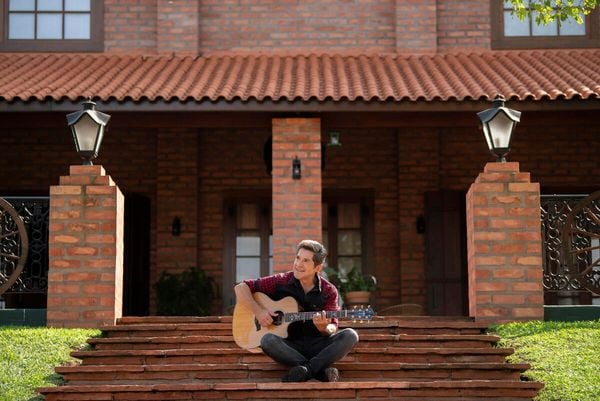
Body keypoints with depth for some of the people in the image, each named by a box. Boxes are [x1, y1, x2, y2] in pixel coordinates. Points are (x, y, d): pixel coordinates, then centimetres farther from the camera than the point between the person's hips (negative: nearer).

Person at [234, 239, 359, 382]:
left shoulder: (329, 291, -2)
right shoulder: (280, 282, -3)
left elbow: (333, 328, -3)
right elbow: (241, 288, -1)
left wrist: (324, 328, -28)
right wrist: (258, 311, -15)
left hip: (317, 346, 1)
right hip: (289, 345, -1)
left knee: (350, 336, -25)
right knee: (268, 340, -34)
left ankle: (305, 371, -32)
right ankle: (321, 371, -30)